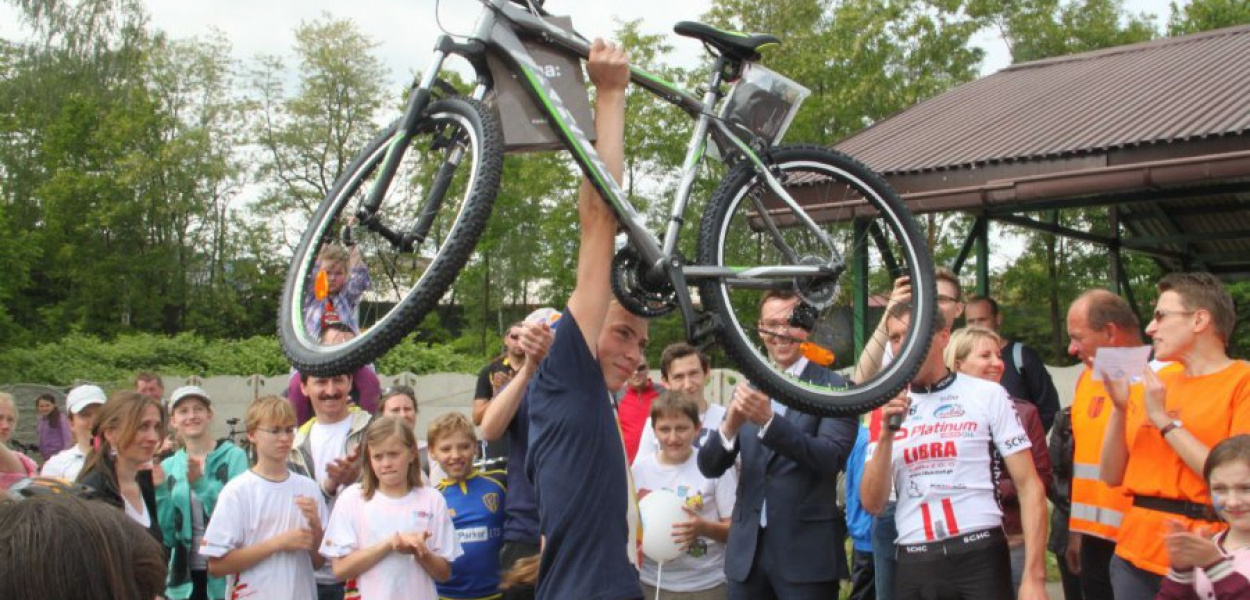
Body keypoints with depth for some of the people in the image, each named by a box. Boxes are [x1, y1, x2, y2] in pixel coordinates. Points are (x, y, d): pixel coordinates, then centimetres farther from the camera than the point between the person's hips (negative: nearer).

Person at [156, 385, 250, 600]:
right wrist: (160, 490, -8)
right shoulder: (168, 467, 8)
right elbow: (166, 536, 6)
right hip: (184, 578, 4)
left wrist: (201, 484, -24)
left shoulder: (233, 456, -4)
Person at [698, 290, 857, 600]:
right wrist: (731, 425, -17)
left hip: (807, 551, -4)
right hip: (746, 549, 4)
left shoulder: (834, 388, -4)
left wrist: (768, 421, -28)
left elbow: (831, 458, -17)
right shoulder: (747, 388, 8)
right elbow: (709, 467, 3)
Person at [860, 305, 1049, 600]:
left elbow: (1029, 486, -2)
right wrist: (887, 432, -10)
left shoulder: (987, 394, 0)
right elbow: (872, 503, 2)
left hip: (979, 558, -2)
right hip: (914, 566, 3)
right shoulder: (887, 408, 8)